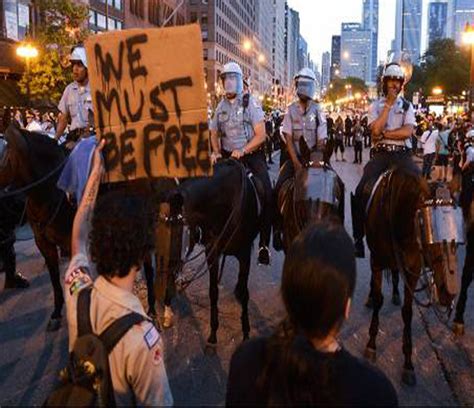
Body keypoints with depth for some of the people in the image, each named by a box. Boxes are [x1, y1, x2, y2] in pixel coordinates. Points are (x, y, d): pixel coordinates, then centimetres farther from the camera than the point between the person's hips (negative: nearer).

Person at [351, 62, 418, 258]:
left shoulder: (407, 106, 12)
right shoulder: (375, 106, 10)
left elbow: (407, 132, -5)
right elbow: (376, 129, -9)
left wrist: (384, 133, -8)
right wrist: (389, 104, -7)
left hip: (402, 154, 1)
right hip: (381, 154, -1)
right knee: (361, 192, -18)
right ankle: (358, 237, -9)